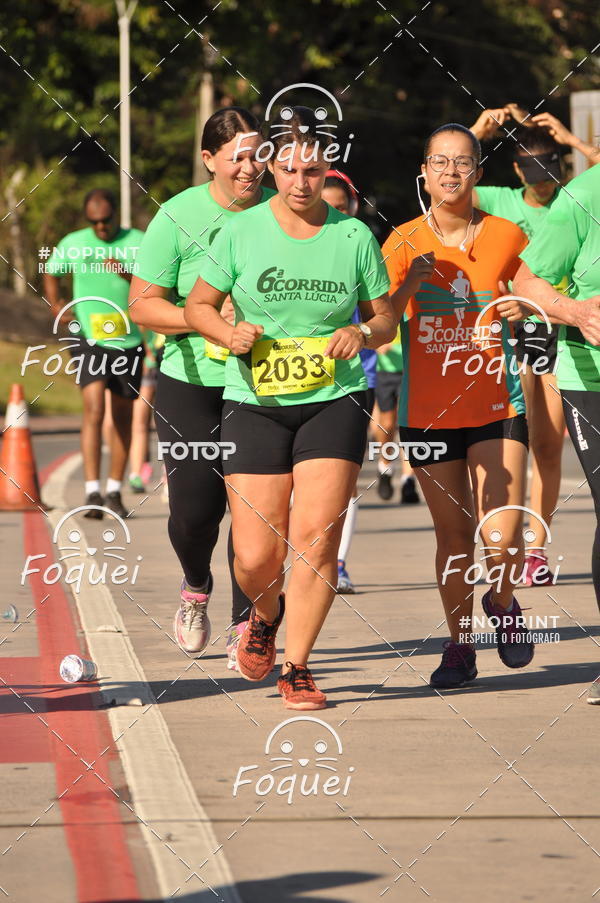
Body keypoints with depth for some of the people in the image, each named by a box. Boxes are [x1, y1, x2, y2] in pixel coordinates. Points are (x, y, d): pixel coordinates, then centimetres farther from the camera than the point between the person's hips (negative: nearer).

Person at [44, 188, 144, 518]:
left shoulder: (137, 242, 0)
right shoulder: (72, 244, 3)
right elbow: (51, 274, 21)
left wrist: (127, 274, -24)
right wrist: (55, 304, 4)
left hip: (128, 339, 1)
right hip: (88, 338, -1)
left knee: (122, 416, 10)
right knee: (93, 408, -18)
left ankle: (114, 490, 24)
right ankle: (92, 492, -22)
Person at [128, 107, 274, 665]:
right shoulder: (179, 217, -5)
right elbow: (141, 305, -5)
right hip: (191, 384, -1)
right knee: (194, 507, -2)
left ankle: (245, 628, 5)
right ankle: (196, 589, 31)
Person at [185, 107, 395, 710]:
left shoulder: (354, 236, 3)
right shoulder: (241, 232, 0)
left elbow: (385, 319, 11)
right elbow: (198, 305, 8)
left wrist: (361, 333, -11)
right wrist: (229, 333, -12)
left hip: (334, 400, 0)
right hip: (254, 404, 0)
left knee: (315, 539, -13)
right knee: (257, 558, -4)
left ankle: (296, 668, 2)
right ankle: (267, 615, 32)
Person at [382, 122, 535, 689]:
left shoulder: (505, 237, 0)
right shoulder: (404, 242, -2)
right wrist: (407, 287, -26)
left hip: (496, 404, 0)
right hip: (428, 409, 0)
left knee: (501, 540, -12)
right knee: (453, 536, 6)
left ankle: (502, 603, 21)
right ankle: (460, 647, 24)